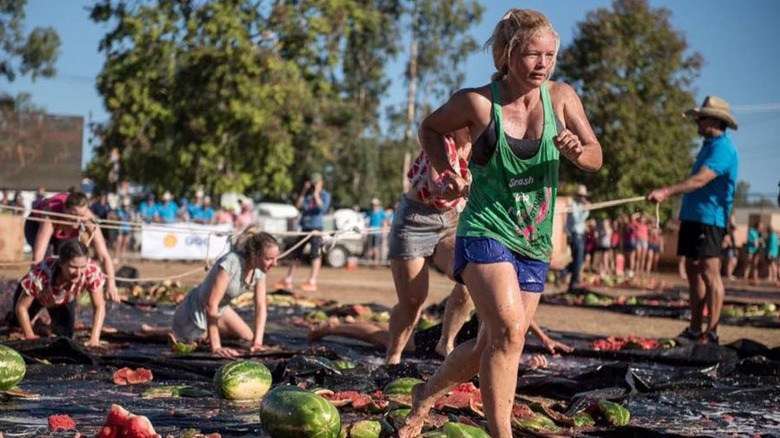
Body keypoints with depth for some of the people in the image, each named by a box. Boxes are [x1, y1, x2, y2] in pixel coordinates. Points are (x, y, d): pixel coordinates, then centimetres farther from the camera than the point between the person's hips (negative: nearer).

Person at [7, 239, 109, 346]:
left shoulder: (92, 271, -44)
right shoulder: (41, 273, -48)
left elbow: (99, 306, -34)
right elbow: (21, 307, -33)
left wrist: (94, 338, -45)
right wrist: (30, 337, -33)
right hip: (35, 296, -1)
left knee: (65, 335, -5)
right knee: (16, 323, 19)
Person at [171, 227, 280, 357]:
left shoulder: (259, 269, -12)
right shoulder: (231, 263, -36)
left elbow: (261, 306, -6)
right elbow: (211, 304, -36)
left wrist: (258, 342, -18)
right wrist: (216, 347, -36)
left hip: (219, 308, 8)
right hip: (194, 314, -8)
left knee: (248, 337, 11)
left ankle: (205, 334, 26)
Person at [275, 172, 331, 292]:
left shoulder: (325, 195, 0)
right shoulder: (307, 194, 12)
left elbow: (322, 208, -16)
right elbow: (298, 205, 1)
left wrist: (316, 194, -13)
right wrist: (303, 191, -3)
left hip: (316, 228, -6)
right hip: (304, 228, 6)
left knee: (316, 254, -11)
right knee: (296, 253, 10)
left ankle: (312, 282, -11)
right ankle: (288, 280, 18)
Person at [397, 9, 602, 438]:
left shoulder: (561, 97, -2)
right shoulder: (477, 102, -9)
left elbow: (596, 158, 2)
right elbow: (430, 129, 9)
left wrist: (577, 151, -20)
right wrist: (445, 174, -5)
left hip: (534, 244, 5)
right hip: (485, 232, -5)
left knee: (491, 345, 11)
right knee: (509, 329, -26)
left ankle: (427, 393, 38)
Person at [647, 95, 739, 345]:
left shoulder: (722, 148, -13)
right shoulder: (709, 145, 19)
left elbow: (700, 179, -25)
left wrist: (667, 192, -33)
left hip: (709, 218, -10)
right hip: (693, 216, 10)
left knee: (709, 273, -10)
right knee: (693, 270, 11)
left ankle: (711, 333, -10)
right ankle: (694, 330, 15)